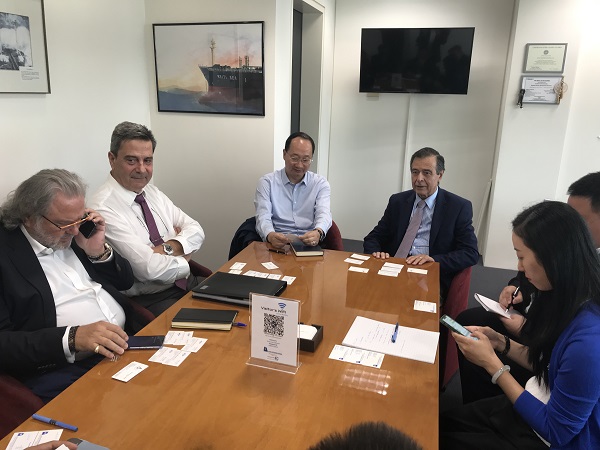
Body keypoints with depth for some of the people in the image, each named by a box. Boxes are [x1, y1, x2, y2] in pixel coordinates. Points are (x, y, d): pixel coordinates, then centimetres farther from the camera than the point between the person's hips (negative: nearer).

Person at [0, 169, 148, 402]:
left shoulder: (74, 233, 11)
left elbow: (125, 281, 17)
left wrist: (99, 251, -1)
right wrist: (71, 338, -25)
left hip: (129, 339, 6)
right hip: (62, 368, -6)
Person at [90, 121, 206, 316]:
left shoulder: (153, 193, 9)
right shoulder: (104, 209, -16)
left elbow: (196, 231, 6)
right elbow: (150, 268, -23)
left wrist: (170, 248, -13)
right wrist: (184, 258, -5)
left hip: (186, 283, 8)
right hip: (148, 301, -7)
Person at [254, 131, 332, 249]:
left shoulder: (320, 183, 14)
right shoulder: (267, 182, 10)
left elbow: (324, 214, -2)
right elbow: (263, 217, -2)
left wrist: (318, 232, -28)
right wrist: (270, 235, -28)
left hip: (309, 245, 0)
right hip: (277, 245, 0)